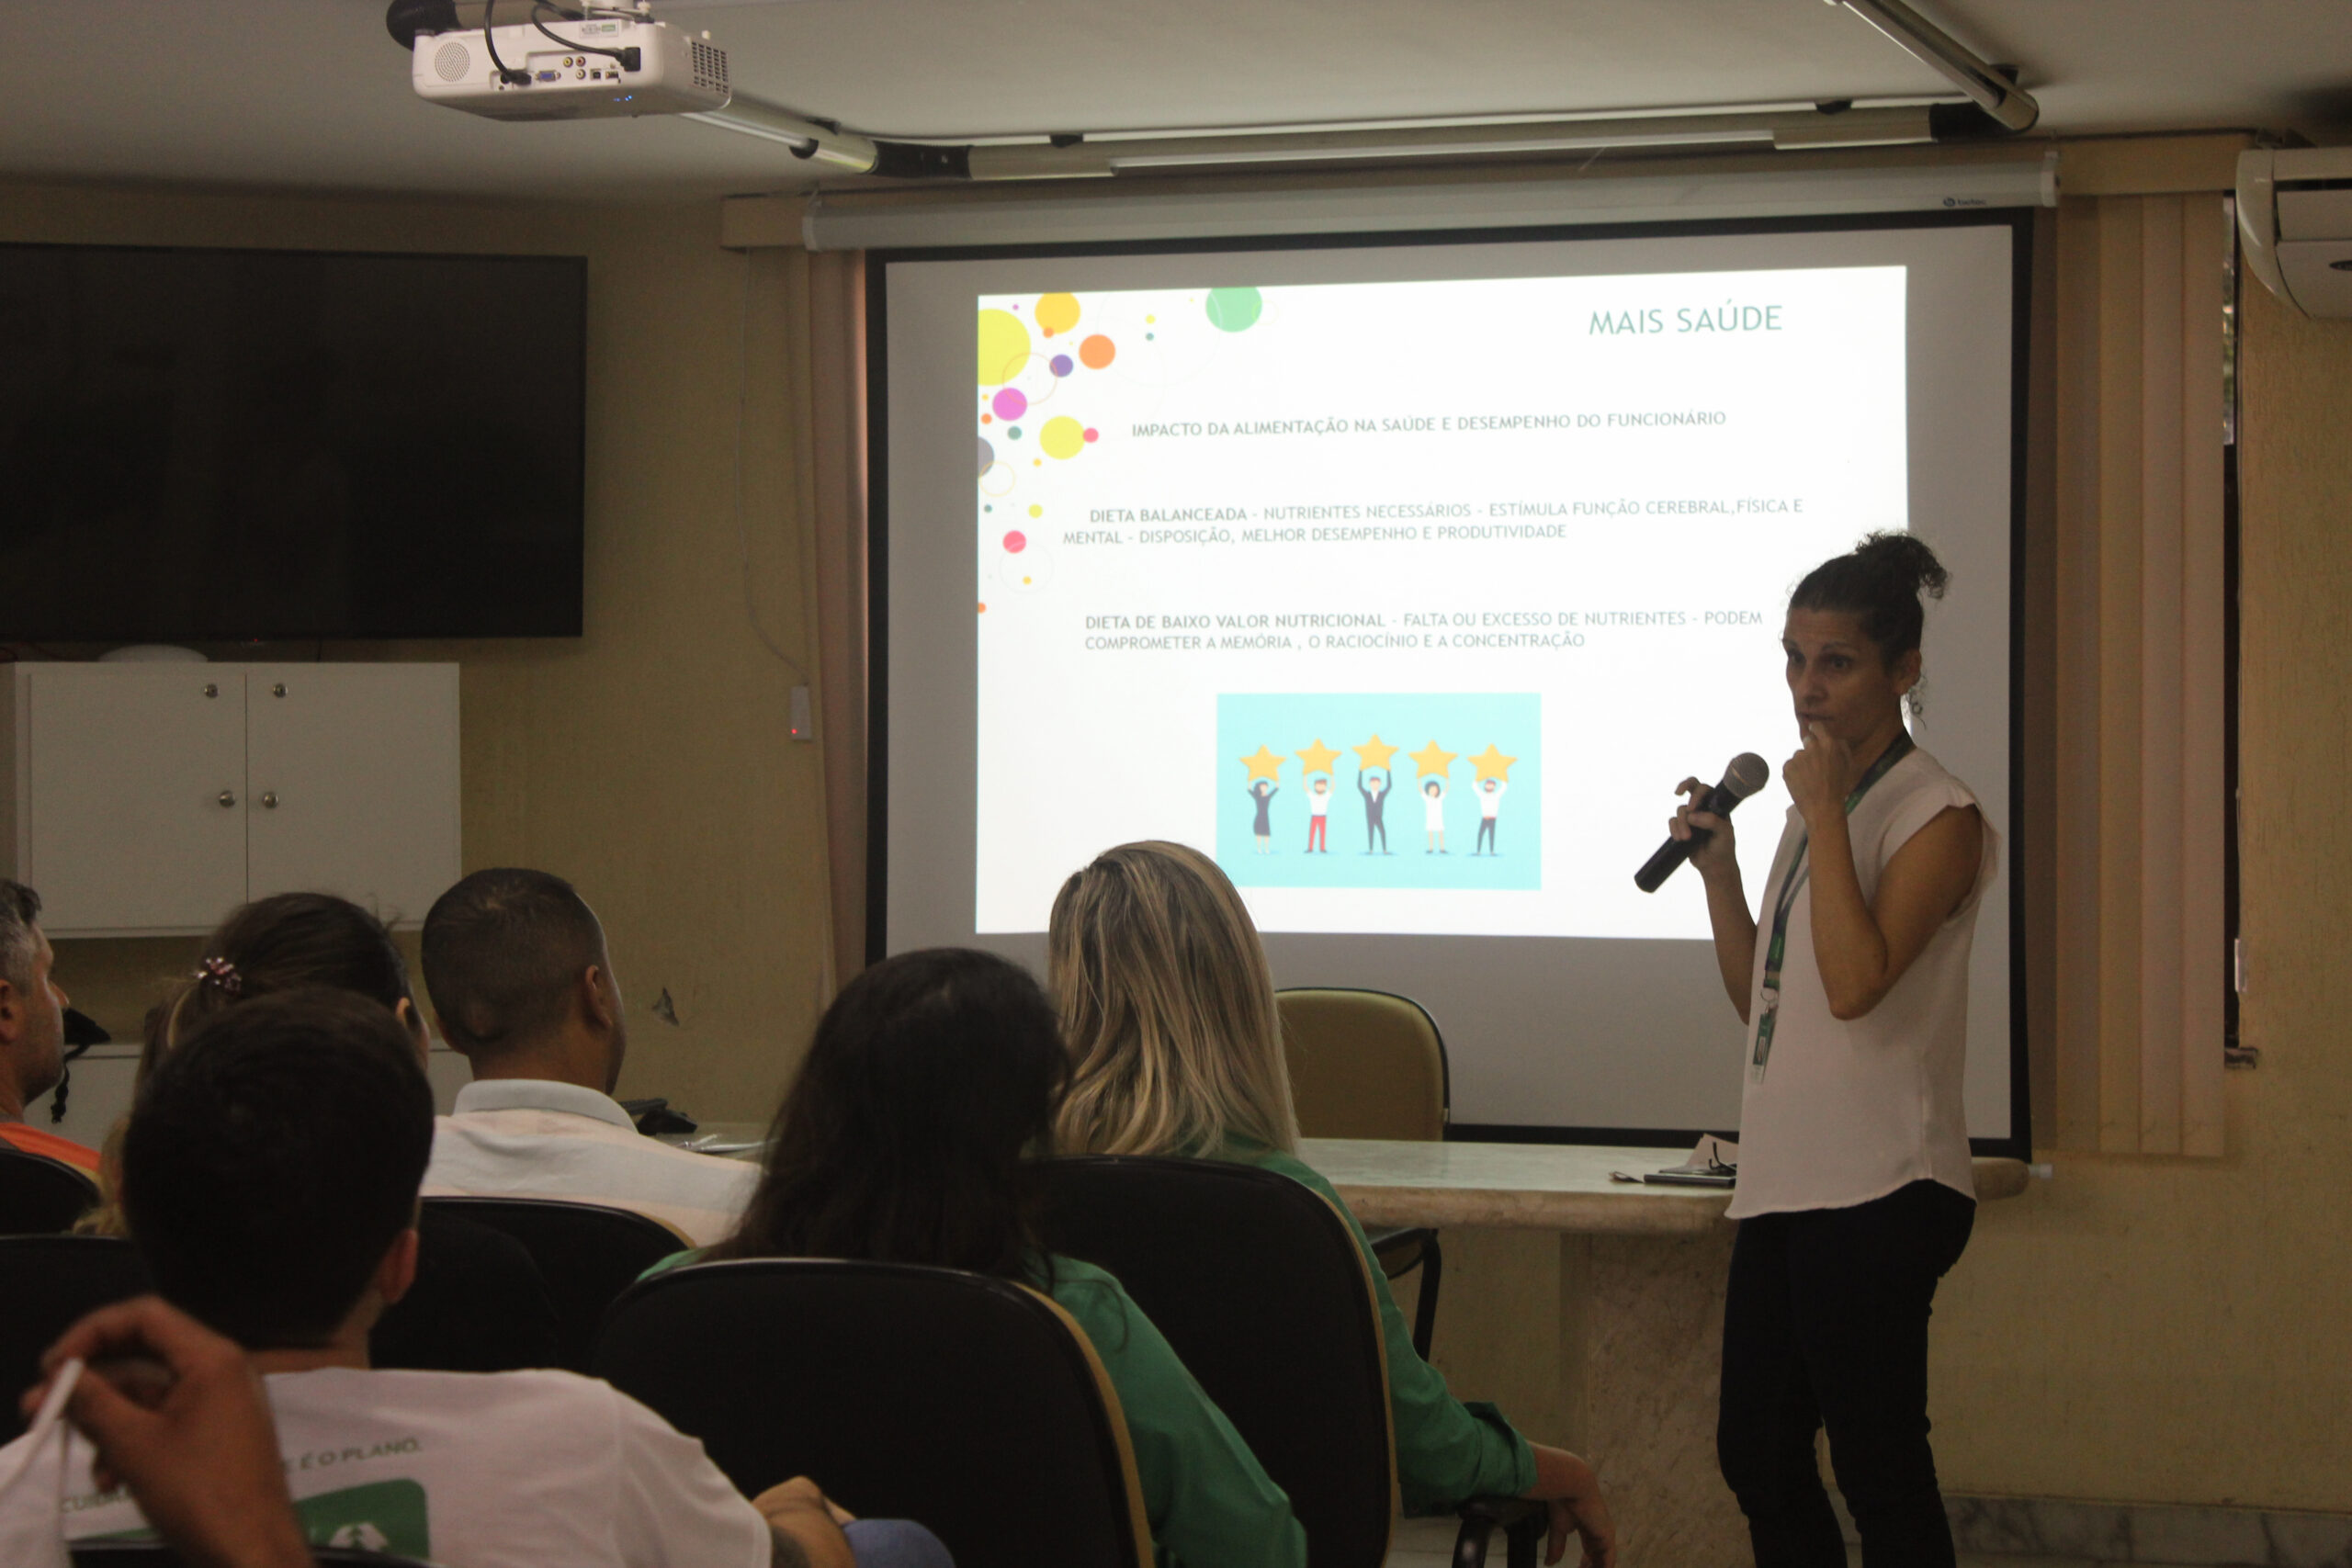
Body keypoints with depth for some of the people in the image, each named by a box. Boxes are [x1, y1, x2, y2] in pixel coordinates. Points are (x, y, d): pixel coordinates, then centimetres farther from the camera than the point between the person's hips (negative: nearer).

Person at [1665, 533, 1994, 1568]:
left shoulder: (1937, 815, -8)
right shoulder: (1820, 798, 17)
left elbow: (1854, 983, -23)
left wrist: (1823, 813, -17)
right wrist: (1716, 866, 9)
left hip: (1877, 1192, -9)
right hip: (1786, 1179, 9)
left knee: (1877, 1465, -6)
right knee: (1756, 1450, 11)